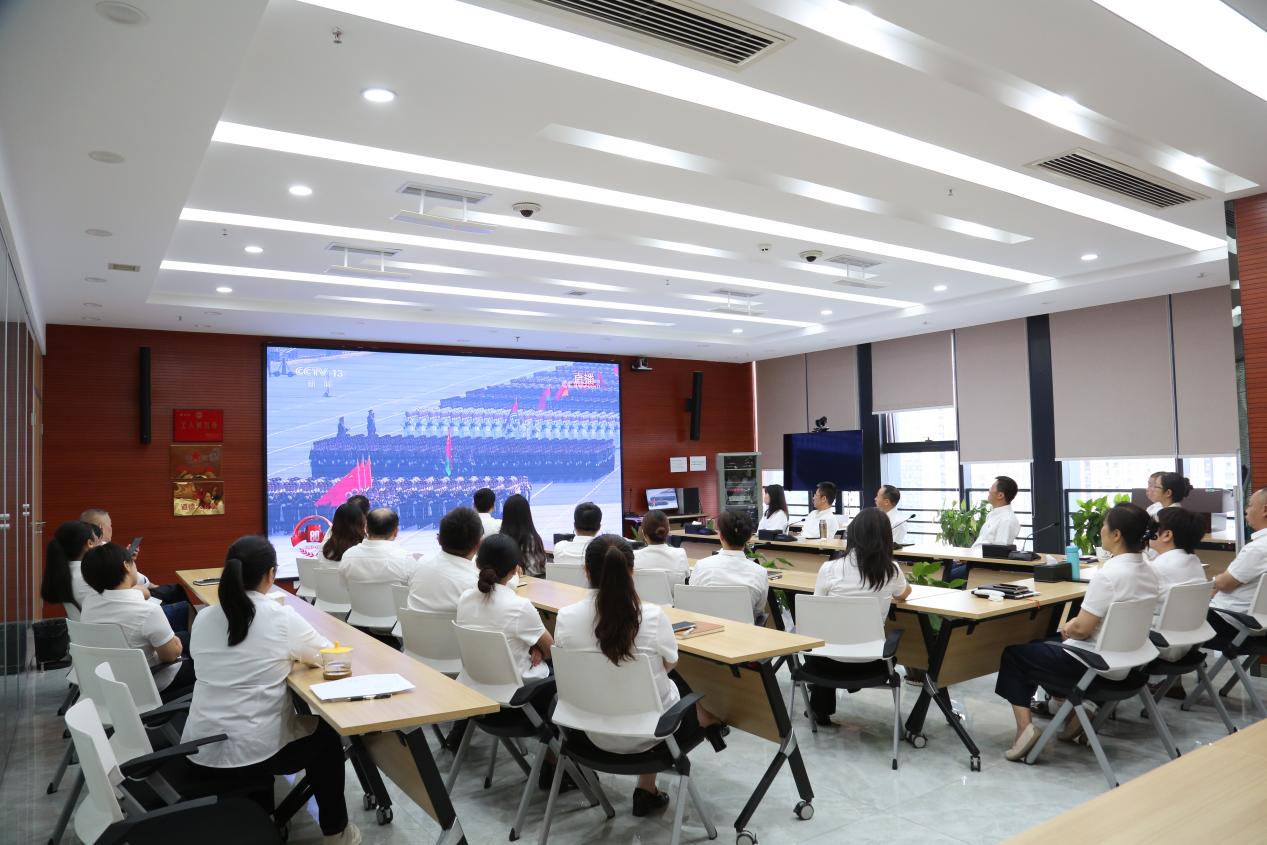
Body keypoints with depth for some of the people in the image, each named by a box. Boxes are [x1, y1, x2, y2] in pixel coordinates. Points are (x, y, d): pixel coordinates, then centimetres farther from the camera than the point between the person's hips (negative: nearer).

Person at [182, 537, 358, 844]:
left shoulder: (203, 618, -1)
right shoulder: (282, 618, -14)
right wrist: (291, 653, 18)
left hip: (200, 750, 5)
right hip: (255, 752, -5)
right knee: (326, 733, 23)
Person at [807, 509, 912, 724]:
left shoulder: (830, 568, -16)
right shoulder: (891, 571, -10)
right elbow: (903, 595, 16)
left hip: (833, 659, -2)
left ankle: (820, 710, 47)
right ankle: (823, 708, 48)